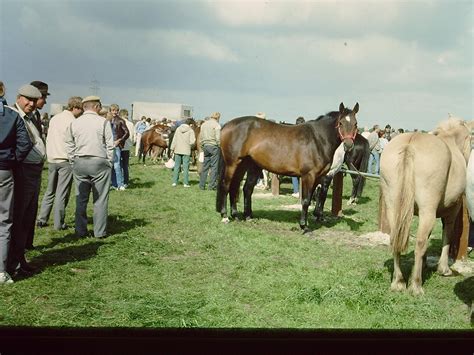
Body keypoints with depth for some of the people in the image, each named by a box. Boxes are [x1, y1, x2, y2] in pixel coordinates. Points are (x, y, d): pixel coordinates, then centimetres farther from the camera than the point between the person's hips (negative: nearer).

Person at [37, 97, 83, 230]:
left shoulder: (54, 118, 11)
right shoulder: (72, 121, -12)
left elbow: (48, 139, 15)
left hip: (51, 159, 7)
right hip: (65, 160, -7)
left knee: (50, 191, 16)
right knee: (62, 193, -1)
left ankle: (42, 219, 16)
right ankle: (59, 223, 3)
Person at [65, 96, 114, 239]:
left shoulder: (74, 123, 6)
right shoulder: (103, 122, -4)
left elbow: (69, 145, 9)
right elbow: (110, 145, -3)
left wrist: (74, 162, 16)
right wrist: (109, 162, 6)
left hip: (79, 162, 4)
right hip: (99, 162, -3)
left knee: (81, 198, 10)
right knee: (100, 199, 3)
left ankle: (80, 231, 14)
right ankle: (100, 231, 5)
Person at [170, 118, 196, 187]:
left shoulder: (178, 129, 5)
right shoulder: (190, 131, -7)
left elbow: (174, 140, 5)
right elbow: (192, 141, -13)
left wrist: (172, 148, 9)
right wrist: (191, 145, 10)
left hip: (177, 150, 3)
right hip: (186, 151, -3)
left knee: (176, 166, 10)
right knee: (185, 167, 2)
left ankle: (174, 182, 12)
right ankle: (185, 183, 2)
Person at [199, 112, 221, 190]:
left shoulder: (204, 124, 13)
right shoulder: (216, 125, -8)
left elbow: (200, 137, 14)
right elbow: (218, 138, -14)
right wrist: (220, 147, -6)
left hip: (205, 146, 6)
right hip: (213, 146, -6)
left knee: (205, 166, 11)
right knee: (214, 166, -1)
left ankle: (201, 185, 13)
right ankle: (212, 185, -2)